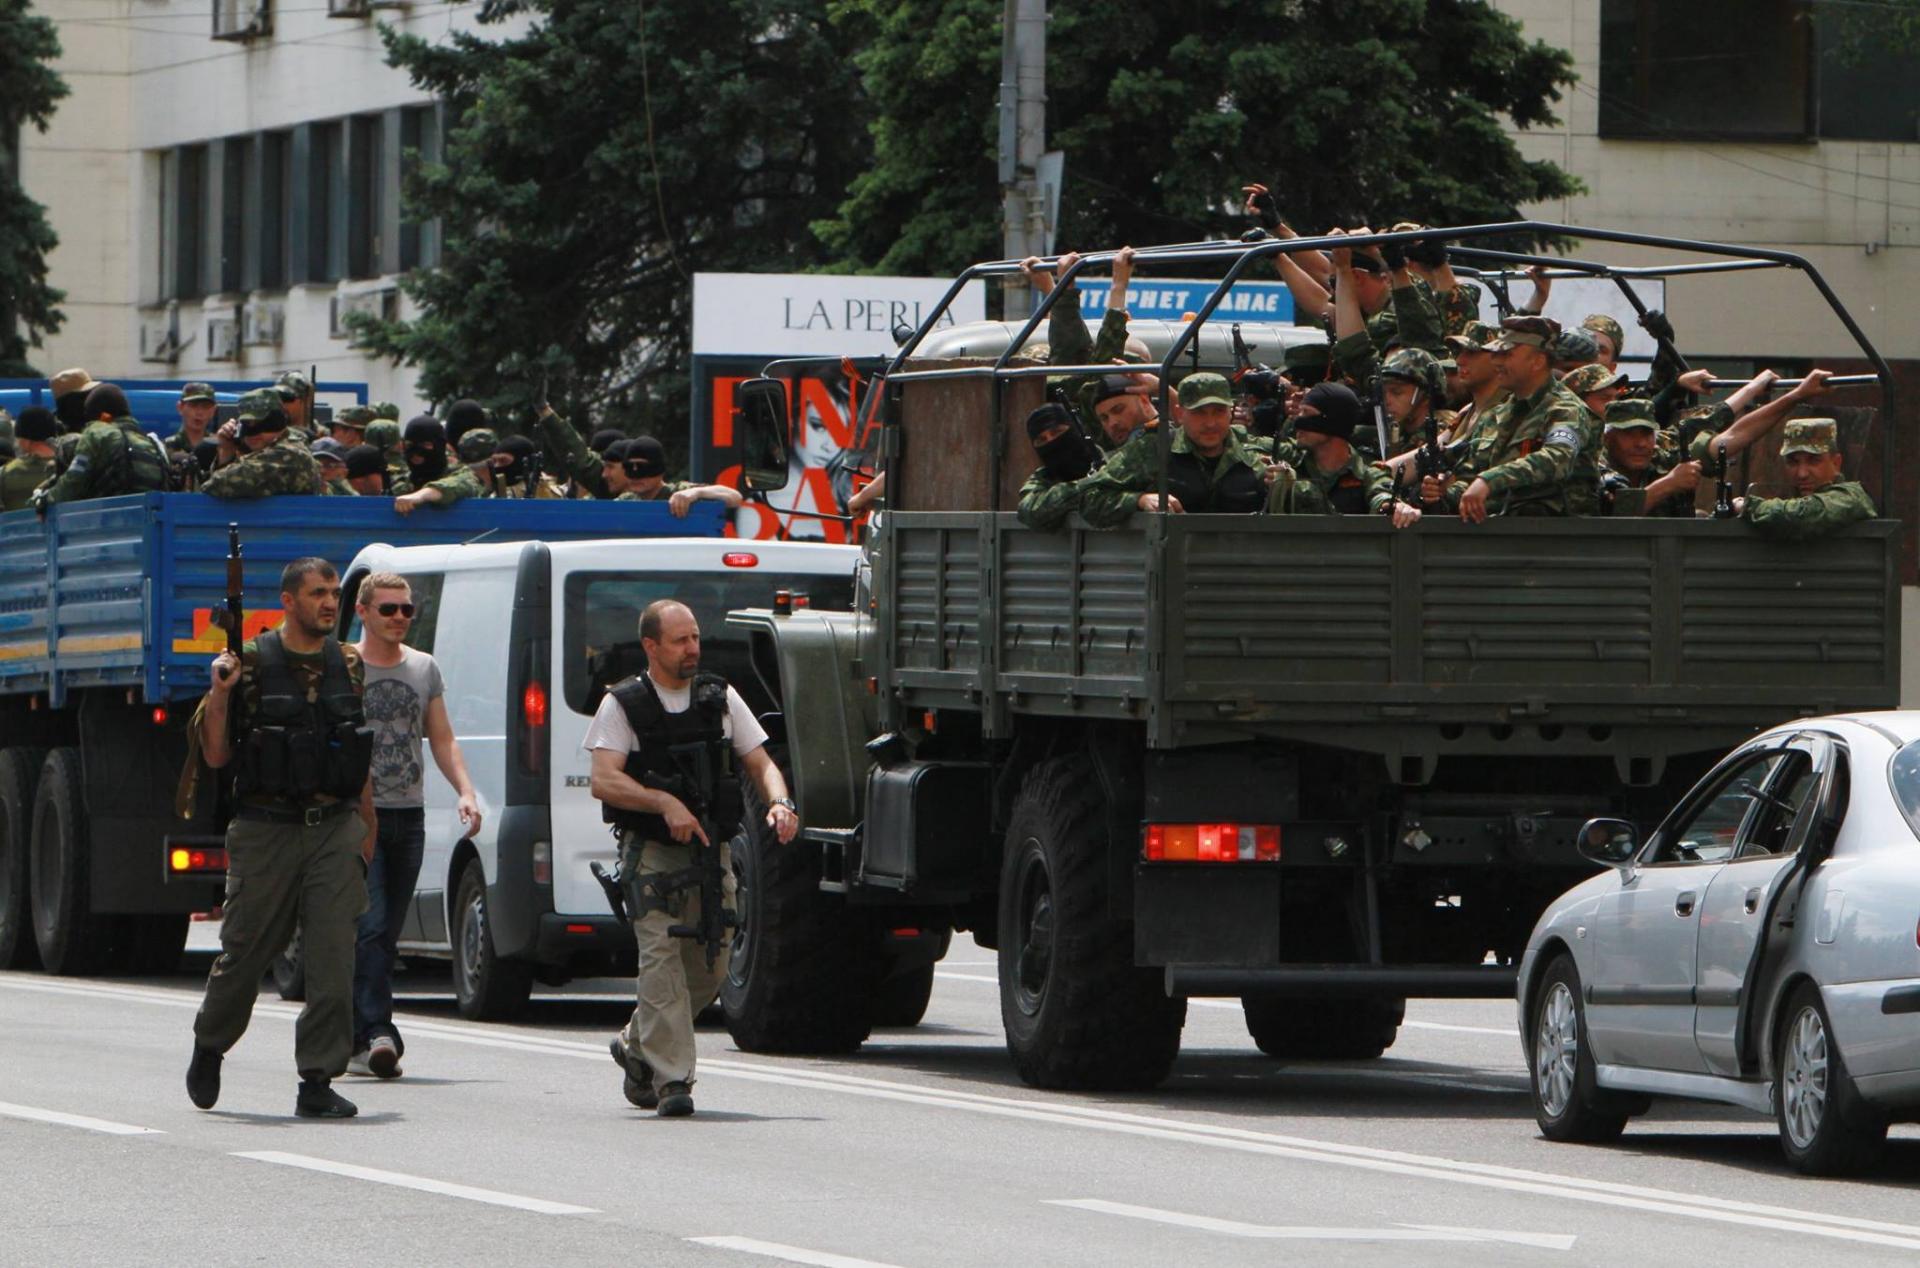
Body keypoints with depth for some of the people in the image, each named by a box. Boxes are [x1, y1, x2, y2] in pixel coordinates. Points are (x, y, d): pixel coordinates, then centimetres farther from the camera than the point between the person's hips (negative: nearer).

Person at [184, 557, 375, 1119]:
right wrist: (219, 692, -15)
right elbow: (216, 756, -1)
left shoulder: (348, 666, 10)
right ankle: (209, 1047, 32)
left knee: (333, 956, -8)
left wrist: (367, 829, 18)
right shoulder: (251, 665, -3)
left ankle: (318, 1082, -6)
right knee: (245, 951, 6)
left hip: (334, 829, 3)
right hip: (265, 833, -3)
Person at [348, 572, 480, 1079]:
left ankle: (357, 1042, 13)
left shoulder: (425, 669, 14)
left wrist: (465, 791, 3)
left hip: (408, 815, 6)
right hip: (358, 814, -5)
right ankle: (378, 1032, -24)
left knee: (387, 933, 7)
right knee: (371, 927, -16)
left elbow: (442, 739, 18)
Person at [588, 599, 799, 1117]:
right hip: (651, 854, -4)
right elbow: (604, 781, -12)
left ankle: (637, 1046, 26)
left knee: (709, 967, 4)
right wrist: (664, 803, -26)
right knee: (662, 958, -14)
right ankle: (671, 1080, -13)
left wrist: (779, 802, -12)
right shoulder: (622, 705, -2)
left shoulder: (720, 698, 11)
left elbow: (760, 763, 10)